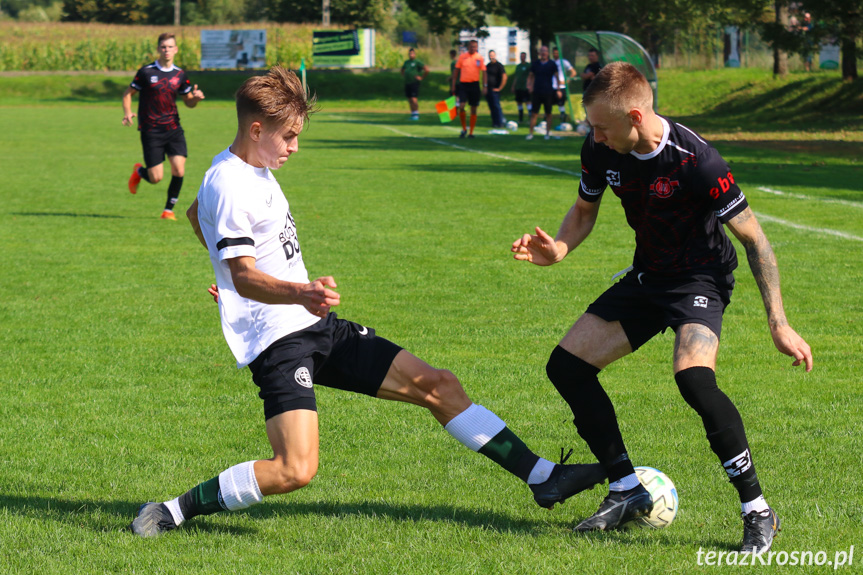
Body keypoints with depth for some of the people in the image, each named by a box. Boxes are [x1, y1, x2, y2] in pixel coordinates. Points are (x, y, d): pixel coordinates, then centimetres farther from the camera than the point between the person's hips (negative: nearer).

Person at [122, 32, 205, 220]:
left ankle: (169, 209, 7)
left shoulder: (179, 75, 7)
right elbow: (128, 93, 4)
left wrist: (195, 97, -8)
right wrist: (127, 112, -15)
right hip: (151, 132, -3)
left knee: (179, 171, -13)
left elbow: (189, 102, 16)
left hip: (173, 129, 3)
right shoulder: (146, 72, -3)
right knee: (156, 178, -5)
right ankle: (139, 171, 32)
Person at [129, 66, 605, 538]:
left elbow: (196, 214, 32)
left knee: (436, 385, 6)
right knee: (295, 469, -25)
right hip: (276, 340, -10)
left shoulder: (253, 168, 13)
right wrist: (301, 294, -43)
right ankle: (173, 512, -11)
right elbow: (244, 277, -26)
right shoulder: (228, 186, -17)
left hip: (315, 326, 10)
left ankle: (543, 478, 10)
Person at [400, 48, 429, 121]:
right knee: (409, 100, 8)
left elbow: (426, 69, -12)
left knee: (414, 99, -13)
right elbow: (402, 70, 34)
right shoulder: (406, 62, 15)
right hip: (407, 83, 7)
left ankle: (416, 114, -9)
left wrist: (422, 77, -9)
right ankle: (412, 113, 14)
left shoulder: (417, 62, -6)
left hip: (414, 83, -7)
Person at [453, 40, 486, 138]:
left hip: (474, 85, 0)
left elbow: (483, 72, 3)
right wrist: (454, 84, 5)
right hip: (463, 84, 0)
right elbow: (457, 70, 8)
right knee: (461, 106, -14)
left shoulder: (479, 58, 3)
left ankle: (471, 132, 11)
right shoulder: (462, 57, 3)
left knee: (473, 109, 4)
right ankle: (464, 128, 5)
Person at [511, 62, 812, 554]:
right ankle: (627, 491, 12)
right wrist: (558, 250, -12)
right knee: (566, 366, 0)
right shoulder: (601, 150, -9)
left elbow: (754, 239, -20)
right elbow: (584, 211, 11)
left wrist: (779, 323, -22)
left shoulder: (695, 160, -28)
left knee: (693, 378, -33)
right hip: (647, 278, 7)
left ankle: (758, 510, -19)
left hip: (701, 279, -7)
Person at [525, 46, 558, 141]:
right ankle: (530, 133, 1)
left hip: (548, 93, -1)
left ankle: (547, 133, 14)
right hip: (536, 92, 1)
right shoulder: (535, 64, 7)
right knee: (534, 113, -2)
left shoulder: (552, 64, 1)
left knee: (548, 114, 5)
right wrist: (529, 85, -3)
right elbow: (530, 76, 15)